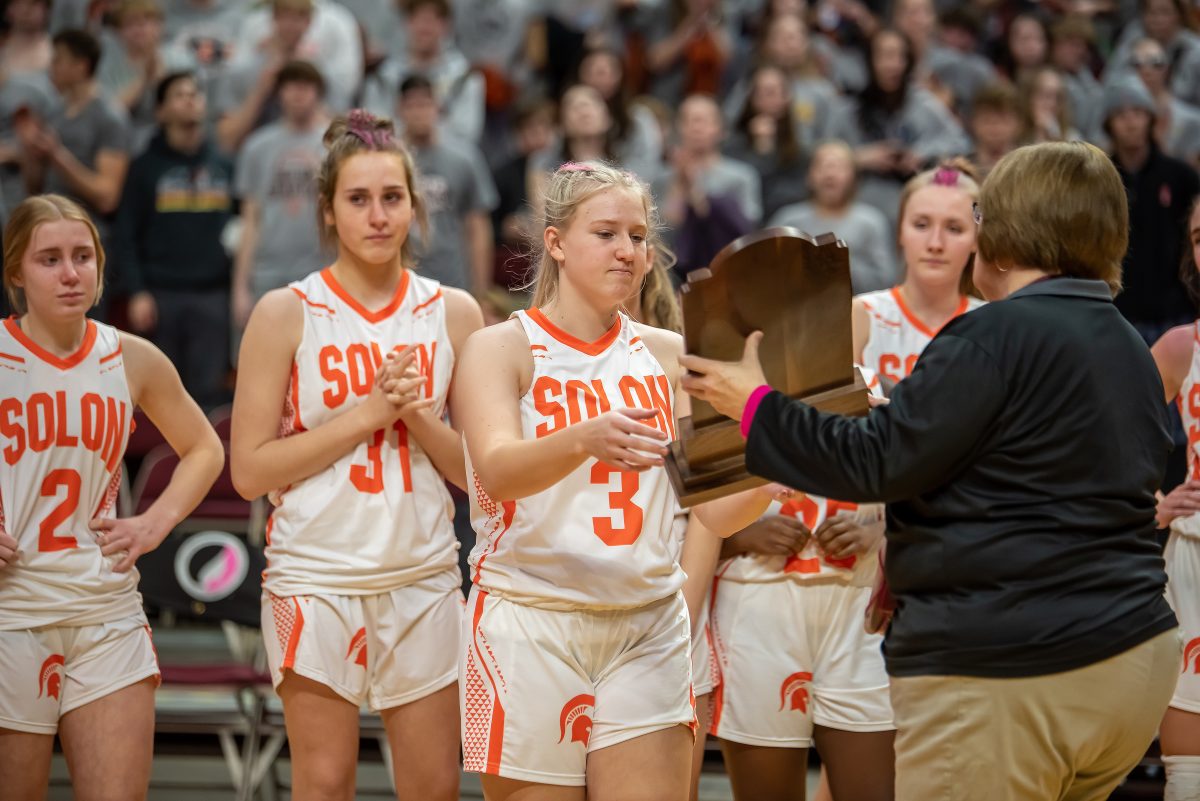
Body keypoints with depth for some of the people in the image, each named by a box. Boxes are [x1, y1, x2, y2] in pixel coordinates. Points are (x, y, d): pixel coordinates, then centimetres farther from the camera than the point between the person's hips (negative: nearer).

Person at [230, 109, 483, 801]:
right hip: (317, 579, -3)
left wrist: (415, 413, -11)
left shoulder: (453, 313, 5)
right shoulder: (286, 314, -3)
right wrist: (368, 413, -12)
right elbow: (250, 470, -7)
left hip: (424, 577, 3)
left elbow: (479, 472, 7)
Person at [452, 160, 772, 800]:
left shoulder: (666, 355, 11)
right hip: (530, 625, -3)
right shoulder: (502, 348, -1)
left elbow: (716, 509, 7)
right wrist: (585, 440, -41)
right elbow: (498, 470, -21)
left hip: (649, 630, 3)